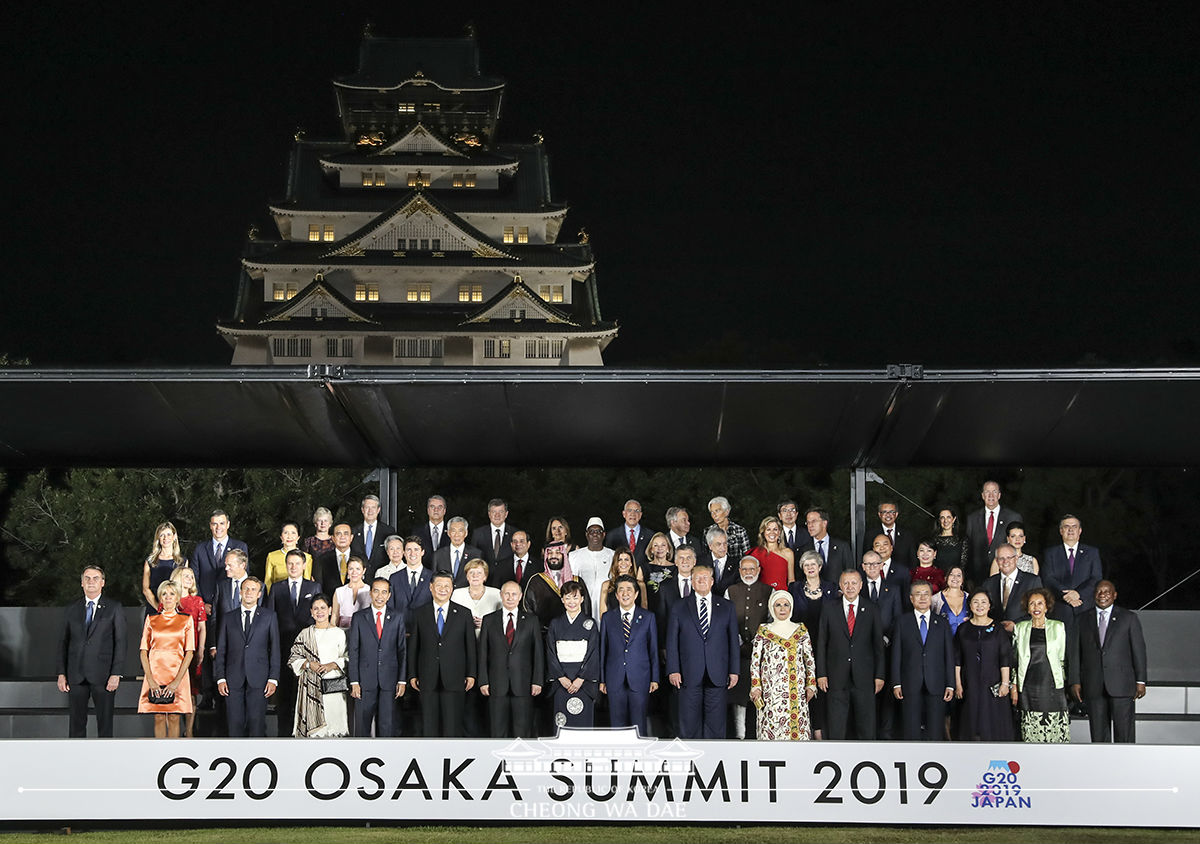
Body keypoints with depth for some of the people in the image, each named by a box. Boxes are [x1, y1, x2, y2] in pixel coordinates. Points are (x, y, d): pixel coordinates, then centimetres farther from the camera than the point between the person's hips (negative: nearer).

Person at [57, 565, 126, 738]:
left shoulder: (114, 608, 3)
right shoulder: (72, 609, 12)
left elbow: (120, 643, -1)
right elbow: (63, 642, 12)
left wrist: (116, 674, -9)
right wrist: (61, 673, 4)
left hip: (103, 675, -2)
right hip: (76, 676, 3)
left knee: (105, 722, 1)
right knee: (77, 722, 4)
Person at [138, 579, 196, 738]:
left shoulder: (186, 620, 5)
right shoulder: (151, 620, 8)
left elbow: (189, 652, 0)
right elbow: (144, 651, 4)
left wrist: (176, 681, -10)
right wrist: (150, 679, -9)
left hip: (177, 673, -1)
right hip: (155, 673, 1)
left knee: (174, 718, -1)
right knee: (159, 718, 1)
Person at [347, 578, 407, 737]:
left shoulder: (398, 617, 6)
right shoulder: (359, 617, 4)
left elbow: (403, 649, 6)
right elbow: (352, 651, 3)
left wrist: (402, 680, 0)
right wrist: (354, 682, -4)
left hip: (389, 680, 0)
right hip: (365, 680, 0)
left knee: (387, 724, 1)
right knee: (362, 723, 2)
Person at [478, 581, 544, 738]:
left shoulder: (531, 621, 8)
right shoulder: (489, 620, 9)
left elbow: (538, 652, 6)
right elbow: (483, 652, 7)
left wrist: (537, 681, -2)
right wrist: (483, 681, -1)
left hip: (523, 684, 0)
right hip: (497, 684, 0)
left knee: (522, 730, -2)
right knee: (498, 730, 1)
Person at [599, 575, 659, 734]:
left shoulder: (648, 617, 6)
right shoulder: (607, 618, 8)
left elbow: (653, 649, 6)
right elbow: (603, 650, 9)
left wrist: (654, 679, 1)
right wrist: (602, 680, 5)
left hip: (640, 679, -1)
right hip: (615, 679, 1)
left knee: (639, 724, -1)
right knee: (617, 723, 3)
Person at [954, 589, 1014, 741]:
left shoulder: (997, 629, 1)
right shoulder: (963, 629, 6)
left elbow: (1005, 657, -2)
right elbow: (957, 659, 7)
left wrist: (1005, 683, -9)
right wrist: (958, 684, 1)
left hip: (992, 684, -2)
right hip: (970, 684, 2)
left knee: (993, 725, -3)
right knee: (973, 726, 2)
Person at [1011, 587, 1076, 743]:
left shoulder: (1060, 628, 7)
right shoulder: (1019, 629, 10)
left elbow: (1070, 659, 7)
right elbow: (1013, 659, 11)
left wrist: (1073, 686, 2)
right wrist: (1013, 686, 4)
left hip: (1053, 687, -1)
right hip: (1028, 688, 1)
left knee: (1056, 732, -7)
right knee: (1031, 733, -2)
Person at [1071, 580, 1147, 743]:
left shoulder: (1129, 618, 6)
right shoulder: (1083, 620, 12)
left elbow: (1139, 650, 4)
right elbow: (1077, 653, 11)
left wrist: (1140, 681, -2)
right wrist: (1075, 681, 4)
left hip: (1121, 686, -2)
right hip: (1093, 686, 2)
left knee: (1124, 732, -4)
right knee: (1098, 733, 3)